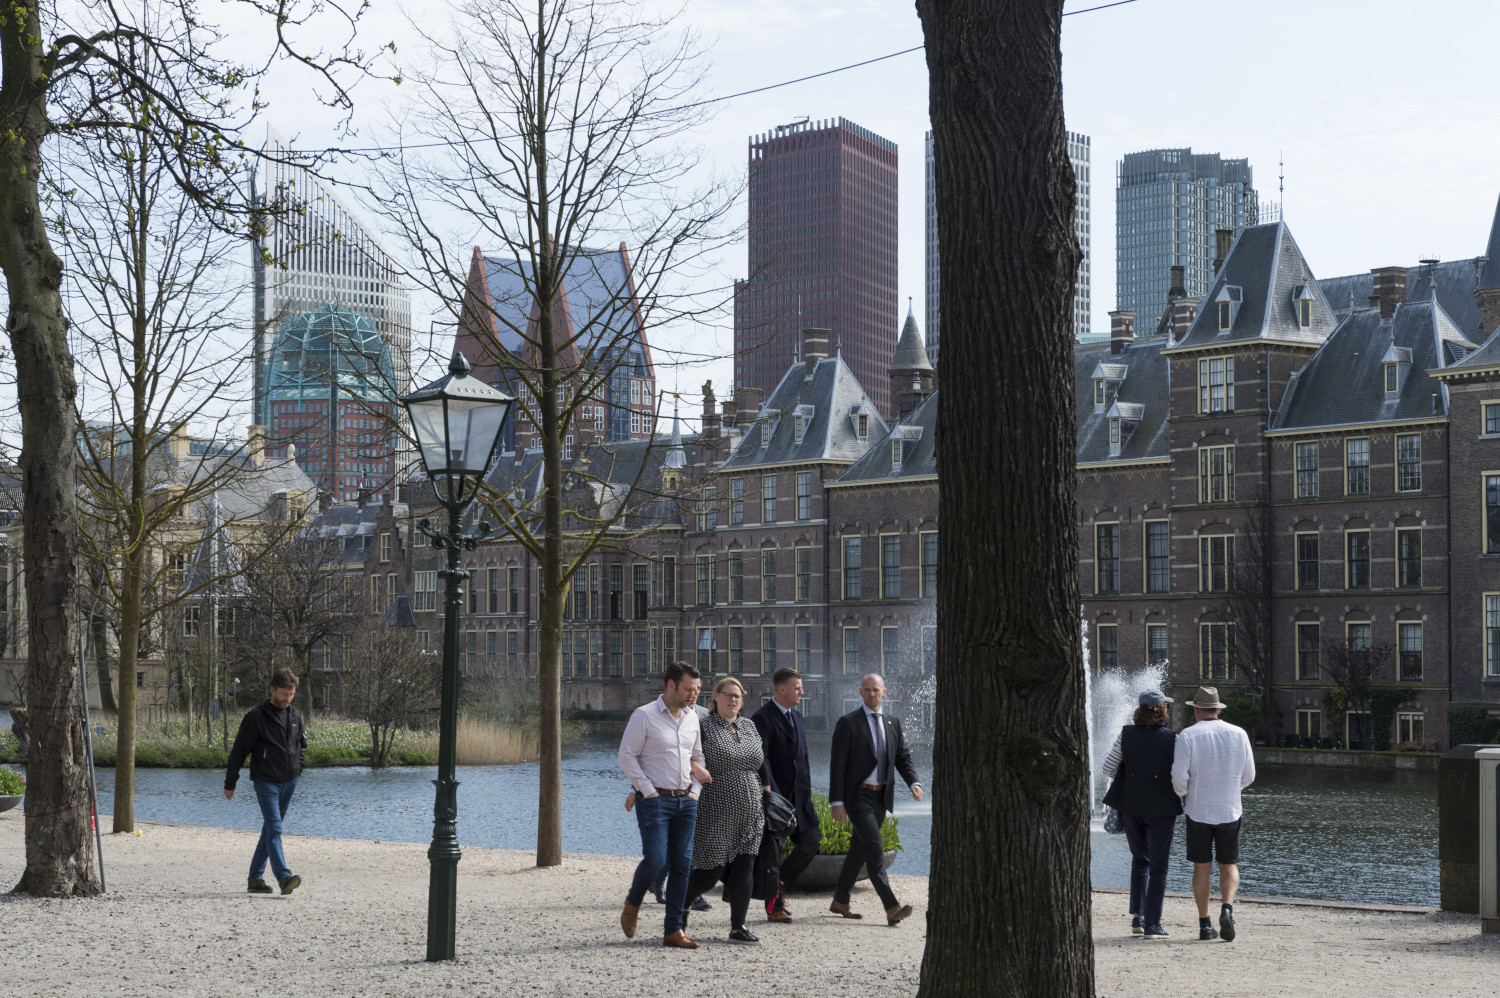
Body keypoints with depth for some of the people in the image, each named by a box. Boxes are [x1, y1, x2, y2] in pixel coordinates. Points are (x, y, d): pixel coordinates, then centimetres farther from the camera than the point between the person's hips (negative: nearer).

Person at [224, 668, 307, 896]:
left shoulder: (295, 715, 8)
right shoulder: (256, 717, -10)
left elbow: (302, 743, 27)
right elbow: (239, 751, -6)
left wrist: (298, 765, 11)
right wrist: (230, 784, -3)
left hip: (289, 782, 6)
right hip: (266, 781, -6)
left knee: (270, 829, 11)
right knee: (273, 829, -16)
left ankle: (255, 879, 18)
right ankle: (284, 878, -27)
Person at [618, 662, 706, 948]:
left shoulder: (692, 717, 11)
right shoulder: (644, 716, -7)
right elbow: (626, 756, -8)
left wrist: (695, 791, 7)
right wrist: (649, 792, -12)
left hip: (686, 801, 6)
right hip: (655, 800, -6)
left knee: (681, 865, 1)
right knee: (655, 859, -15)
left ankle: (673, 930, 6)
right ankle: (632, 904, 15)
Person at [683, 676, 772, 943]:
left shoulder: (749, 726, 13)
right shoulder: (704, 727, -6)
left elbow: (761, 763, 19)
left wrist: (767, 791, 16)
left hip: (749, 815, 6)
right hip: (716, 814, -6)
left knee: (743, 869, 0)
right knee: (711, 871, -4)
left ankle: (738, 927, 4)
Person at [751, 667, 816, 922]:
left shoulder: (796, 717, 15)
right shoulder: (761, 719, -12)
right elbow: (760, 761, -18)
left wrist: (807, 791, 15)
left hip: (798, 795, 8)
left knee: (811, 842, 4)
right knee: (772, 851, -2)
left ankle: (780, 884, 21)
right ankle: (774, 906, 6)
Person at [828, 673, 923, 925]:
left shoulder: (893, 724, 11)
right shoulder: (848, 723, -7)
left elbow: (903, 757, 12)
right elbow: (837, 764, -9)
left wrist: (914, 782, -7)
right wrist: (836, 801, -15)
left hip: (880, 797, 6)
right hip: (857, 795, -6)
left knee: (859, 849, 14)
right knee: (875, 848, -16)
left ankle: (840, 901, 28)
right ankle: (892, 908, -24)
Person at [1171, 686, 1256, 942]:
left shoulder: (1188, 736, -8)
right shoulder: (1239, 734, 0)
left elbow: (1179, 776, -12)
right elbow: (1248, 776, 4)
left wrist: (1184, 795, 9)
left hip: (1198, 812, -1)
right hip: (1230, 810, 1)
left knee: (1202, 867, 8)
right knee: (1229, 866, 10)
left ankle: (1205, 924, 7)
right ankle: (1227, 909, -15)